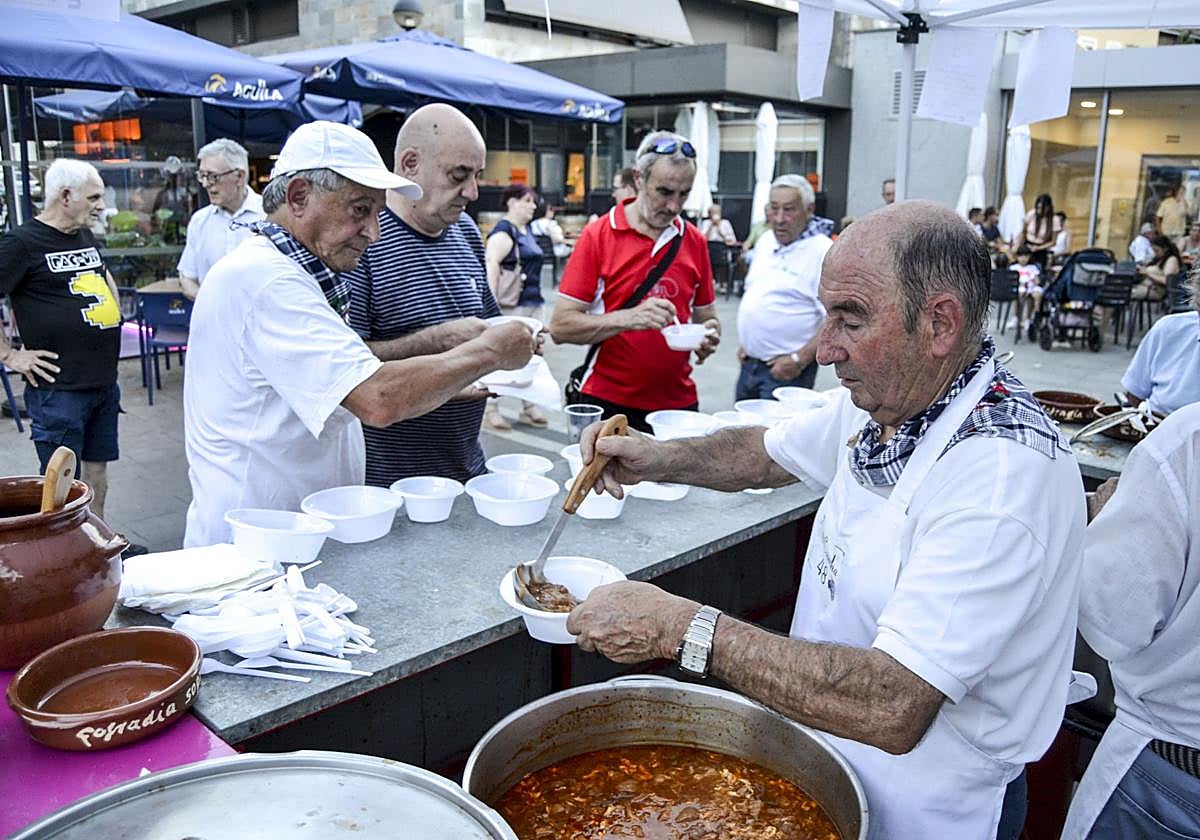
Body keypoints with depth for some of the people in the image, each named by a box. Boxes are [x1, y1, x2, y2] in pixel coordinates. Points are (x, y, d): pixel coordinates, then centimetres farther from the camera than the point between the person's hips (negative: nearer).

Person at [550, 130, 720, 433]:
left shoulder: (694, 241, 5)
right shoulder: (598, 235, -7)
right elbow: (561, 326, -12)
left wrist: (709, 335, -7)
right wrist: (630, 319, -25)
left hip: (678, 403, 4)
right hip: (609, 404, -3)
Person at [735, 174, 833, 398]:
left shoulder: (823, 252, -15)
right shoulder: (765, 241, 10)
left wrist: (799, 360, -21)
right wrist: (745, 343, 15)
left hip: (785, 371, -7)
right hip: (749, 364, 7)